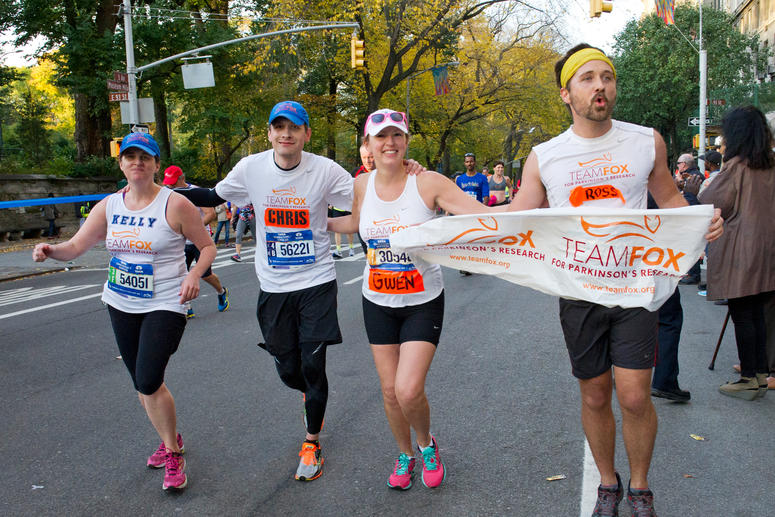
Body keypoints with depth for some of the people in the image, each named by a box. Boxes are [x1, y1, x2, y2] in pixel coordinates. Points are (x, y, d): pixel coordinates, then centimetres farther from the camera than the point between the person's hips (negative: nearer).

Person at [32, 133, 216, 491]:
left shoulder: (175, 204, -11)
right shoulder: (109, 206, 3)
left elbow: (207, 246, -5)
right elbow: (75, 246, 3)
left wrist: (194, 274, -22)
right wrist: (50, 251, -18)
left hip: (165, 306, -6)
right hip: (121, 305, 6)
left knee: (149, 382, -15)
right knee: (143, 384, 14)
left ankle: (172, 454, 8)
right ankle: (170, 441, 38)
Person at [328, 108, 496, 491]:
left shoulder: (428, 183, -15)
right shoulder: (362, 186, -2)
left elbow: (486, 216, -22)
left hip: (423, 301, -3)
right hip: (378, 302, 4)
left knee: (409, 390, -13)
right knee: (390, 391, 10)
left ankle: (426, 445, 22)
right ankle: (405, 455, 38)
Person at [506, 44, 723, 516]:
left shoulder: (647, 142, 2)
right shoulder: (543, 158, 1)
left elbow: (669, 199, 14)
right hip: (578, 293, 1)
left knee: (635, 398, -5)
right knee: (595, 398, 11)